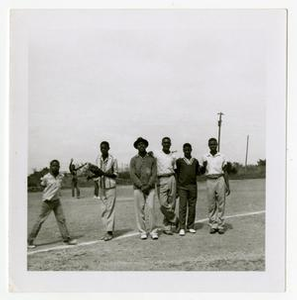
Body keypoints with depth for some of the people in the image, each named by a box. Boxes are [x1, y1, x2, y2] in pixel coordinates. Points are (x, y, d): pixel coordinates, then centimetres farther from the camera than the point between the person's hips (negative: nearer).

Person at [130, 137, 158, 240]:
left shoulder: (151, 159, 7)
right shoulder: (133, 160, 5)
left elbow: (154, 174, 1)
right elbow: (132, 175, -3)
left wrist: (148, 186, -12)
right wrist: (141, 186, -13)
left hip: (150, 188, 0)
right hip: (138, 188, 0)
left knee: (151, 208, -7)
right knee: (139, 210, 0)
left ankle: (153, 231, 1)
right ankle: (142, 232, 8)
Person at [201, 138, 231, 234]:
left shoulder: (222, 157, 6)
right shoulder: (205, 157, 9)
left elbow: (225, 172, 7)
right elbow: (202, 172, 16)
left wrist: (228, 186, 2)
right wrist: (203, 166, -7)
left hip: (220, 180, -1)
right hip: (210, 181, 1)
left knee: (221, 204, 0)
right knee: (211, 205, 3)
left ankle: (221, 226, 7)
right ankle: (213, 226, 10)